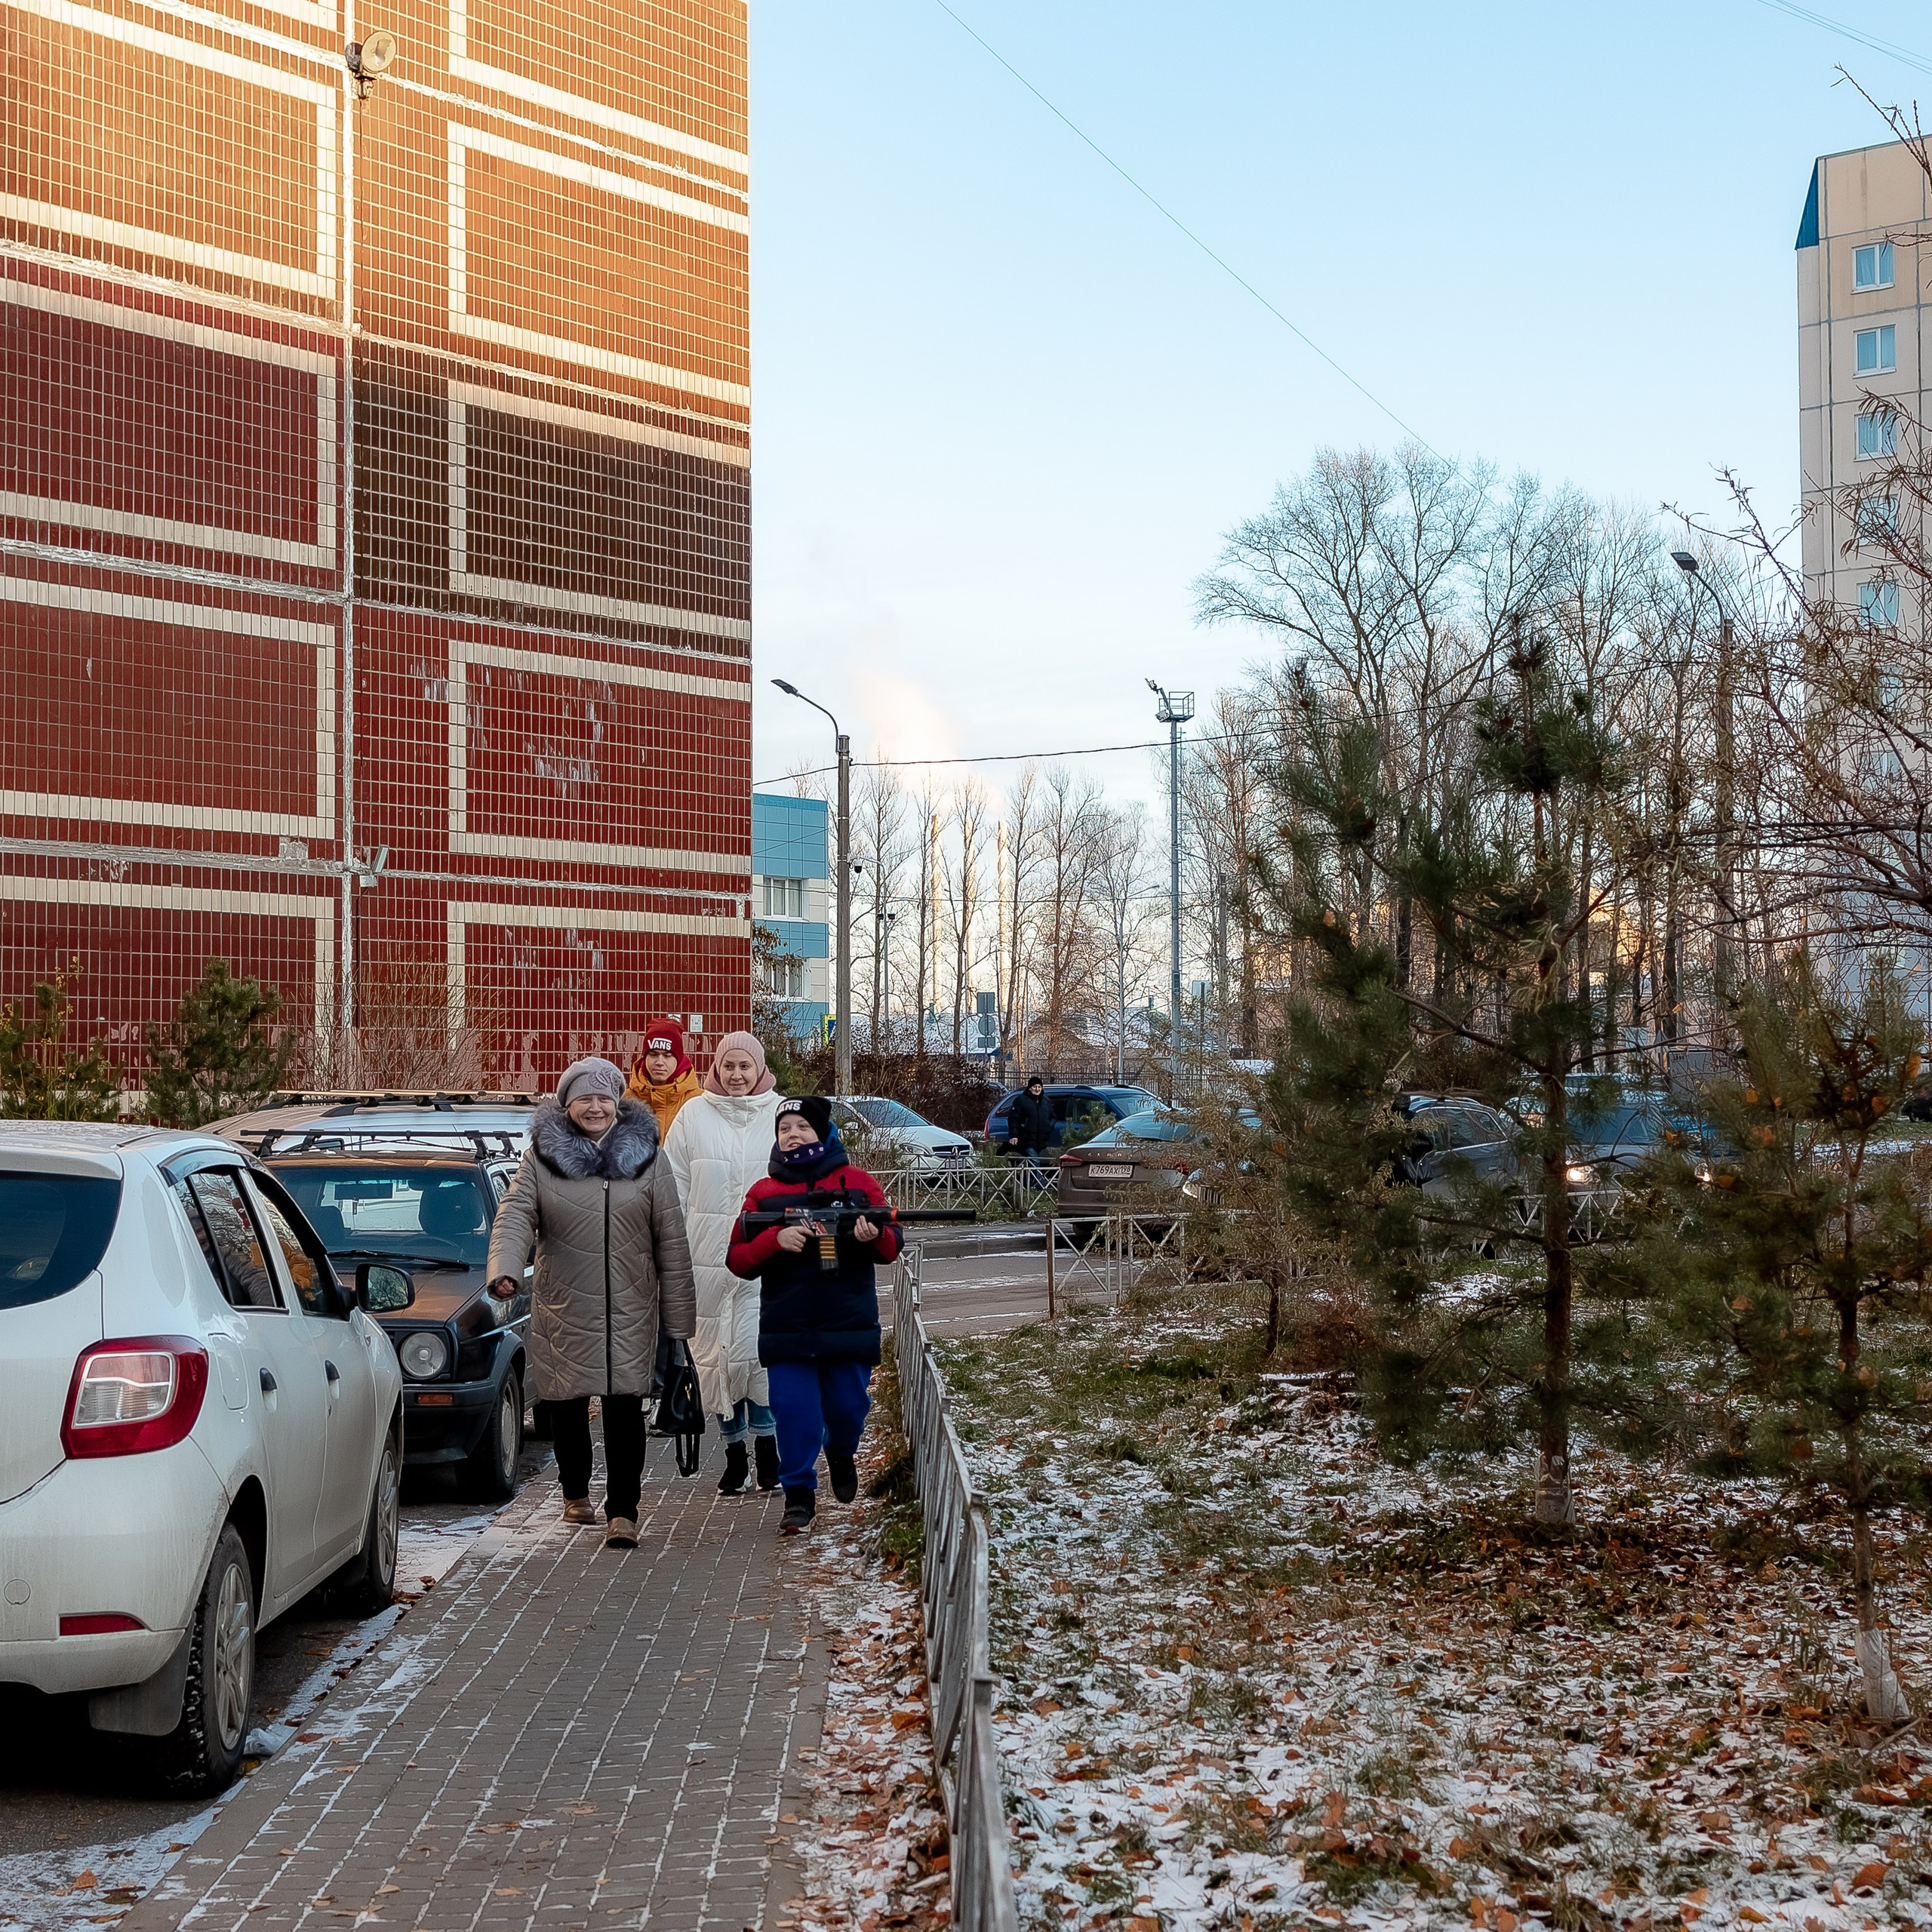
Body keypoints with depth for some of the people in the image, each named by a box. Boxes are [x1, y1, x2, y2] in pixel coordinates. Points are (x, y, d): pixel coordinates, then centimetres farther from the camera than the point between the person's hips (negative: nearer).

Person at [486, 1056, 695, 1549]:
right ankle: (575, 1492, 32)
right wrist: (504, 1269, -29)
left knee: (625, 1408, -8)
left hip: (630, 1310, -1)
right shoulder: (542, 1156, 3)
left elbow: (671, 1241, 4)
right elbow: (515, 1216, -8)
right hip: (563, 1309, 1)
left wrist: (678, 1318, 2)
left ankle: (623, 1512, -5)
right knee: (567, 1407, 9)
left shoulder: (647, 1158, 4)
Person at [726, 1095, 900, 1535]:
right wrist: (776, 1239, -14)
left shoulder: (858, 1183, 6)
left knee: (848, 1405, 5)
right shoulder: (763, 1193, 7)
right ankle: (799, 1493, 10)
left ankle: (841, 1454, 37)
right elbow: (738, 1259, 4)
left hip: (849, 1324, 0)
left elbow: (891, 1247, 7)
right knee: (794, 1410, -4)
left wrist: (873, 1237, -17)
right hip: (786, 1328, 0)